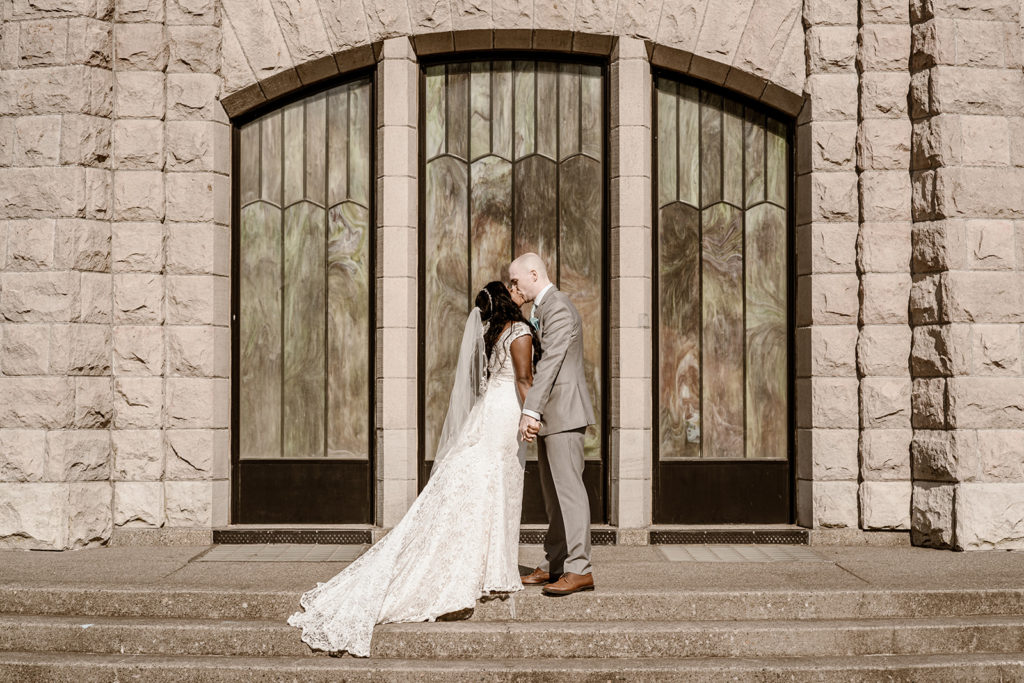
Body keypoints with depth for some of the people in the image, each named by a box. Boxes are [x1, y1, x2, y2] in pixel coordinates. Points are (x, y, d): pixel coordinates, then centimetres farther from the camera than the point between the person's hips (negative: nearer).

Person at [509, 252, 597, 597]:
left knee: (568, 488, -12)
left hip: (564, 412, -10)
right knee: (552, 494, 11)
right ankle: (554, 565, 16)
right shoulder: (540, 309, 19)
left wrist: (530, 411, -27)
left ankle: (579, 569, -12)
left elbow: (549, 363, -23)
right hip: (549, 414, 10)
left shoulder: (558, 308, -13)